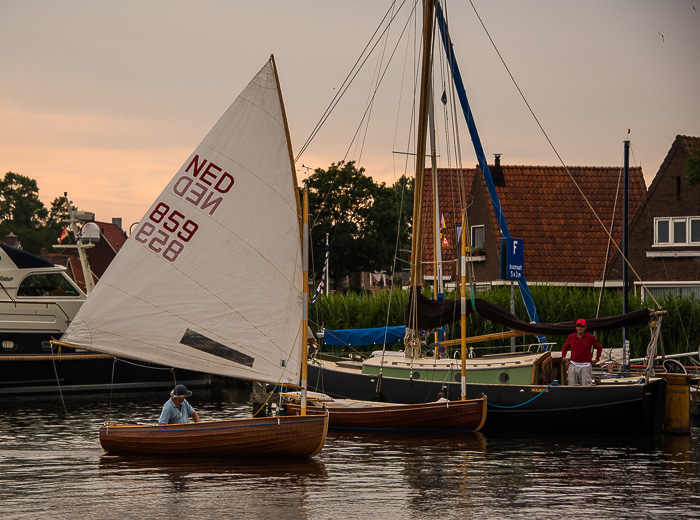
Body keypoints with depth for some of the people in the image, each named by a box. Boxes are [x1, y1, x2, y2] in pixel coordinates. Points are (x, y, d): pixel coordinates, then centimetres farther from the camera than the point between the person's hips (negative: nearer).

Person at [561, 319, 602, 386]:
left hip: (585, 366, -2)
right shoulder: (571, 337, 7)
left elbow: (599, 347, 16)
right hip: (573, 365, 2)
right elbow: (565, 347, 24)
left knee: (585, 386, -7)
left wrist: (597, 359, 9)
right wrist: (563, 357, 10)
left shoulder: (590, 337, 2)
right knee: (572, 386, 0)